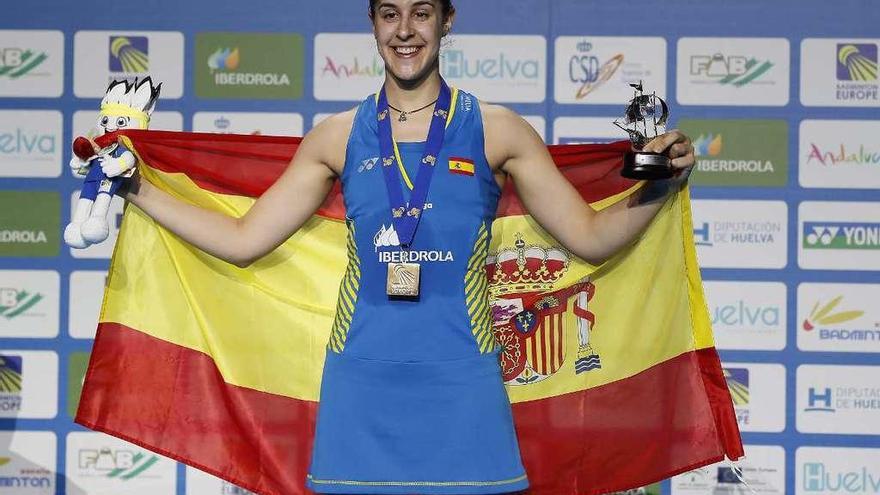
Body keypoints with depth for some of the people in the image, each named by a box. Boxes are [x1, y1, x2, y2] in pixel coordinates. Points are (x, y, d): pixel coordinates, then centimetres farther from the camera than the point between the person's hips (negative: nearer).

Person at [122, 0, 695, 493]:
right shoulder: (338, 137, 9)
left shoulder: (496, 130, 6)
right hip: (361, 384, 1)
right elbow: (243, 240, 11)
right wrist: (136, 188, 8)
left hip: (460, 383, -1)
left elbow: (592, 238, 7)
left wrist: (658, 185, -8)